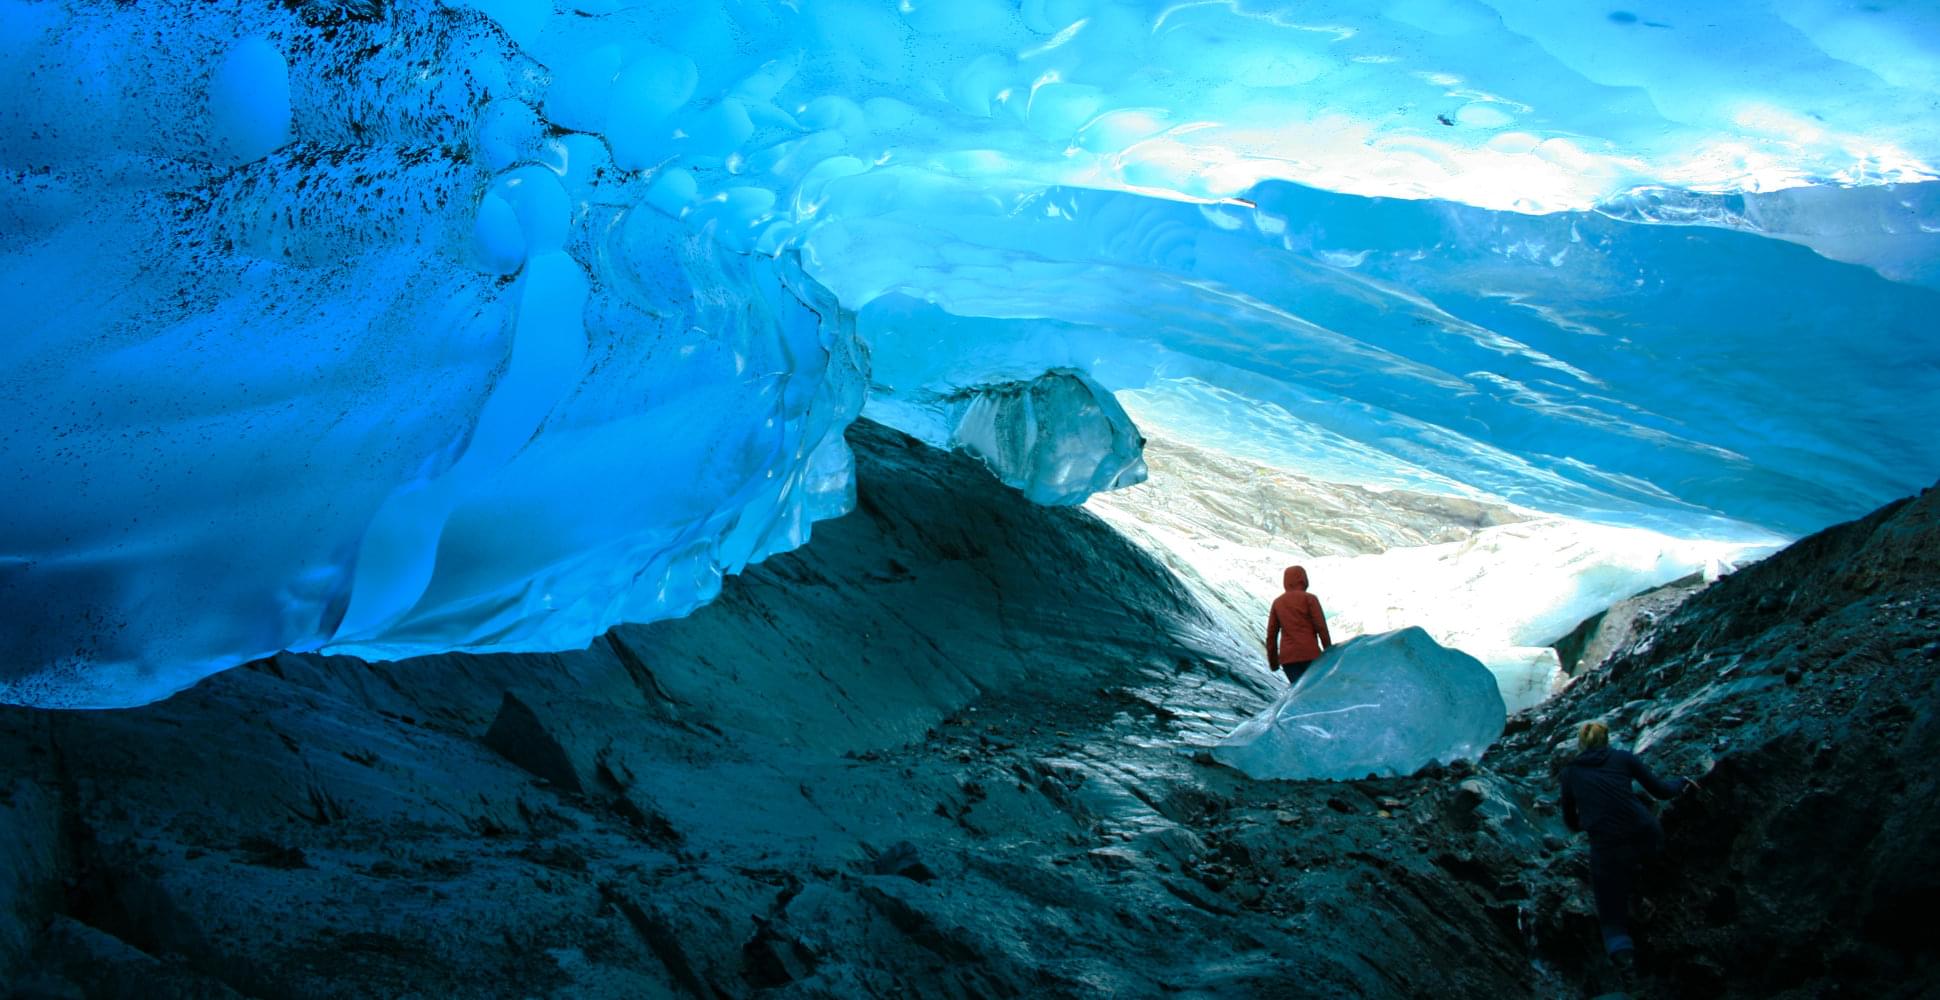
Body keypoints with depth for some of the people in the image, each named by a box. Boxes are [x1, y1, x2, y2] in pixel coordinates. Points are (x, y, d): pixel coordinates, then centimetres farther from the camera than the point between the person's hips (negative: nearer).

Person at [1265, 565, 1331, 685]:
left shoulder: (1277, 602, 12)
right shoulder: (1309, 599, 0)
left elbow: (1271, 634, 13)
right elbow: (1321, 627, -6)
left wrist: (1273, 660, 19)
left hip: (1287, 657, 4)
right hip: (1310, 654, -4)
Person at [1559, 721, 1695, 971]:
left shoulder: (1570, 772, 12)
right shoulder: (1622, 758, 10)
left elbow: (1570, 821, 19)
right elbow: (1662, 791, 18)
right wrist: (1681, 783, 39)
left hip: (1606, 850, -1)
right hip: (1648, 838, 1)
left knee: (1612, 916, 13)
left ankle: (1621, 948, -17)